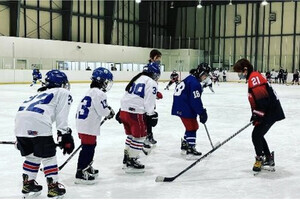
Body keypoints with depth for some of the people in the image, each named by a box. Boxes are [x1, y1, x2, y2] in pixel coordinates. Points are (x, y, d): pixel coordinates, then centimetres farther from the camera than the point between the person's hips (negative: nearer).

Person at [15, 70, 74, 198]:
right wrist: (65, 136, 0)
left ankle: (28, 185, 30)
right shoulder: (63, 93, 15)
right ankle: (53, 188, 13)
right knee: (48, 156, 8)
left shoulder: (41, 93, 36)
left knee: (32, 155, 24)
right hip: (37, 124, -7)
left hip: (20, 121, 7)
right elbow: (61, 117, 1)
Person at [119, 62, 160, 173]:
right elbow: (149, 101, -13)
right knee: (139, 136, 4)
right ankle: (131, 162, 5)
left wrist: (121, 111, 25)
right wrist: (151, 115, -6)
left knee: (131, 135, 23)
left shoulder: (136, 79, 21)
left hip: (124, 111, 9)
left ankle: (127, 158, 32)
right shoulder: (151, 83, -4)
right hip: (136, 114, -8)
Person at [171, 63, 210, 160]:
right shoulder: (195, 83, -19)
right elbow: (195, 101, -22)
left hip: (180, 107, 10)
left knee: (191, 126, 22)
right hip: (185, 109, -10)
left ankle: (185, 146, 33)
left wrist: (201, 110, 21)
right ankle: (190, 151, -8)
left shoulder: (190, 79, 15)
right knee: (192, 127, -6)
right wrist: (202, 113, -15)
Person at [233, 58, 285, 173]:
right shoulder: (253, 78, 16)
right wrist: (255, 115, 17)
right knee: (258, 135, 16)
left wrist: (258, 115, -21)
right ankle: (269, 159, 26)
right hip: (270, 112, 11)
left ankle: (260, 159, 7)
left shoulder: (254, 77, -17)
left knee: (256, 135, -7)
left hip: (271, 113, -11)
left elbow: (262, 98, -26)